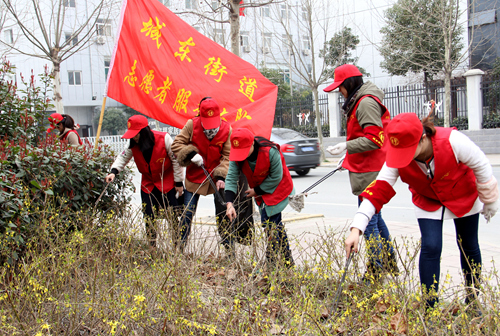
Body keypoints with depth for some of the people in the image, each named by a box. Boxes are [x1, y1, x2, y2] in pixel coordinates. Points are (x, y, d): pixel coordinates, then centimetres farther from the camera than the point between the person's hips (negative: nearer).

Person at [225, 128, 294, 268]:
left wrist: (257, 191, -16)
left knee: (269, 223, -16)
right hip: (260, 191, 6)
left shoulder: (270, 152, -32)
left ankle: (272, 264, -9)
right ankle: (287, 261, 29)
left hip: (277, 189, -6)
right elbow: (231, 177, -22)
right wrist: (229, 203, -34)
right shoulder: (237, 155, -18)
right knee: (275, 224, 15)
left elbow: (276, 178, -22)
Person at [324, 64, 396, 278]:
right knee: (374, 217, 18)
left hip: (369, 172, -11)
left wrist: (346, 147, -23)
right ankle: (389, 264, 29)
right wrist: (349, 156, 22)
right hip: (366, 168, 11)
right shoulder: (359, 101, 17)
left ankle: (376, 272, -1)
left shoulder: (366, 102, -16)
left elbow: (374, 139, -23)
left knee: (368, 221, -7)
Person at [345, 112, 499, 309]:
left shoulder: (452, 141, -37)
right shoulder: (396, 159, -30)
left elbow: (481, 167, -20)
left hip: (463, 197, -1)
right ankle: (429, 306, 0)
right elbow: (378, 191, -32)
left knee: (468, 247, 10)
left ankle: (473, 300, 32)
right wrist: (356, 229, -42)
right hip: (427, 201, 1)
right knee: (430, 247, -13)